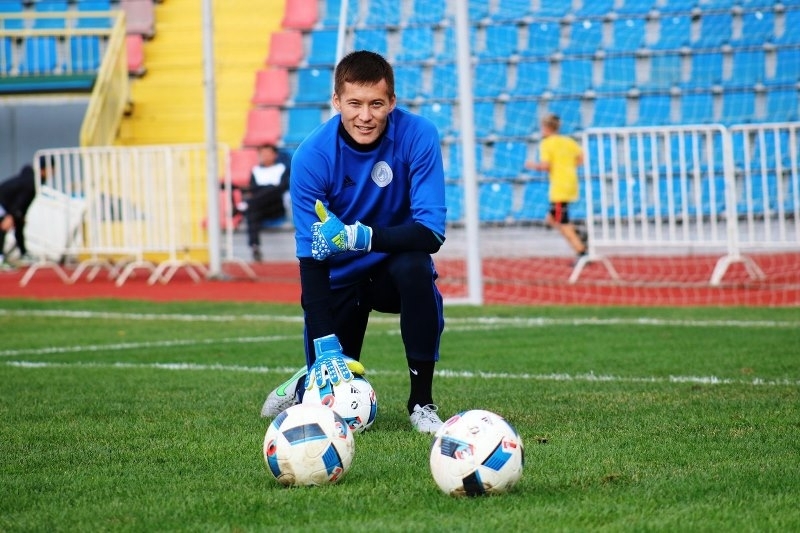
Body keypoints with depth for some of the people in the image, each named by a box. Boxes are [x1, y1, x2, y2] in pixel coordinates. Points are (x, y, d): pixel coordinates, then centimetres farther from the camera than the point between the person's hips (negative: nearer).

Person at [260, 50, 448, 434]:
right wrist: (326, 346, -32)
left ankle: (421, 401, -21)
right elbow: (310, 256, -23)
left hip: (394, 264, 0)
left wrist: (361, 237, -41)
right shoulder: (312, 155, -21)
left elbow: (431, 232, -26)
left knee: (414, 267, -35)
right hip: (339, 277, 0)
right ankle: (306, 386, 32)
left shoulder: (418, 136, -21)